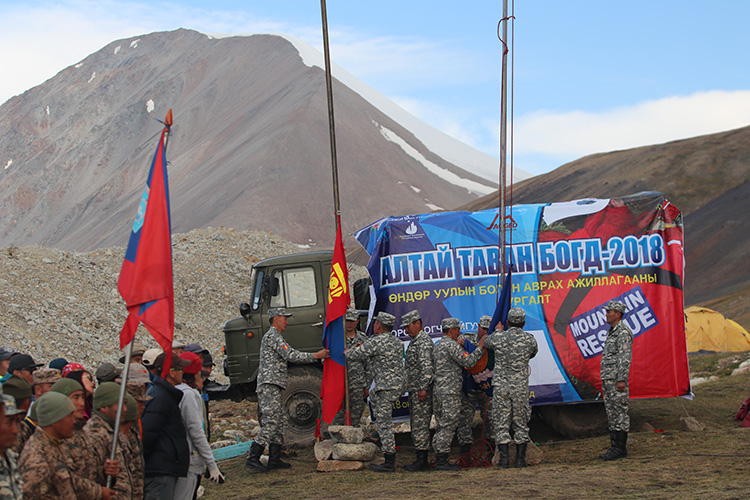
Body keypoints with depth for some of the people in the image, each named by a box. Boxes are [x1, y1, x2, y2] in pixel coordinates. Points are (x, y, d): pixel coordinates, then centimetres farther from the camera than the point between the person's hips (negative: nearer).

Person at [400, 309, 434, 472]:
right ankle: (421, 460, 14)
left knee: (420, 424, -10)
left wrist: (423, 388, -25)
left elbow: (427, 367, -21)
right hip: (414, 390, 11)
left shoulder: (424, 341, -13)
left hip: (422, 391, -11)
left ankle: (422, 461, -10)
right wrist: (409, 388, 24)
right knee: (416, 425, 11)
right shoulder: (414, 341, 20)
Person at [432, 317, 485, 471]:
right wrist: (480, 347, -8)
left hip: (438, 390, 10)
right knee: (449, 425, -8)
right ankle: (442, 460, -9)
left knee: (442, 426, 11)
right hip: (450, 391, -10)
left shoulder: (438, 346, 18)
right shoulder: (451, 345, -12)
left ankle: (439, 460, 11)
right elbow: (468, 362, -16)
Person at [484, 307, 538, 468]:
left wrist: (498, 330, 32)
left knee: (501, 424, 4)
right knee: (521, 423, 9)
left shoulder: (498, 338, -7)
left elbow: (486, 342, 16)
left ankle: (504, 459, 2)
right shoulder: (529, 339, -4)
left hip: (500, 386, -1)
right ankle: (520, 459, 9)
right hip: (521, 387, 1)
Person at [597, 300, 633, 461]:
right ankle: (615, 446, 15)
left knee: (619, 413, -7)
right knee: (611, 413, 11)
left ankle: (620, 448, -6)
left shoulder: (623, 332, -12)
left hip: (616, 380, -10)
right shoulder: (612, 331, 19)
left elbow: (625, 358, -18)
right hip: (607, 379, 10)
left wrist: (622, 379, -22)